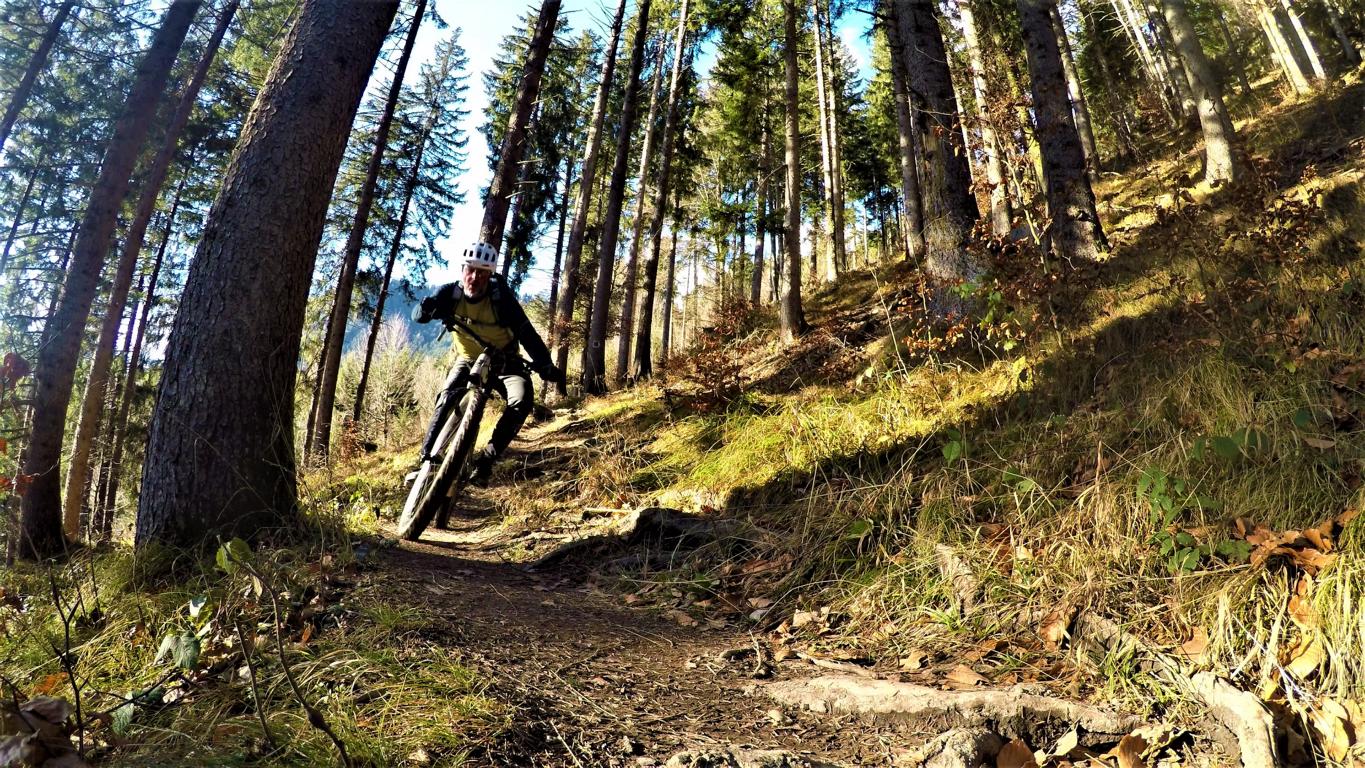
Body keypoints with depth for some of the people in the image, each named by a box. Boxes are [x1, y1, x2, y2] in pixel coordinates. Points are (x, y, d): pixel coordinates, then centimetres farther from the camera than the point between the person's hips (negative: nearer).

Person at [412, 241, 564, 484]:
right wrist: (428, 308, -43)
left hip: (504, 361, -2)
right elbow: (417, 314, -17)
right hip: (469, 361, 2)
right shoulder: (451, 293, -16)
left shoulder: (501, 296, -24)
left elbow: (526, 331, -28)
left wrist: (545, 364, -41)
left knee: (522, 401, -27)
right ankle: (426, 459, -6)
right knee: (447, 402, -19)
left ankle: (486, 458, -16)